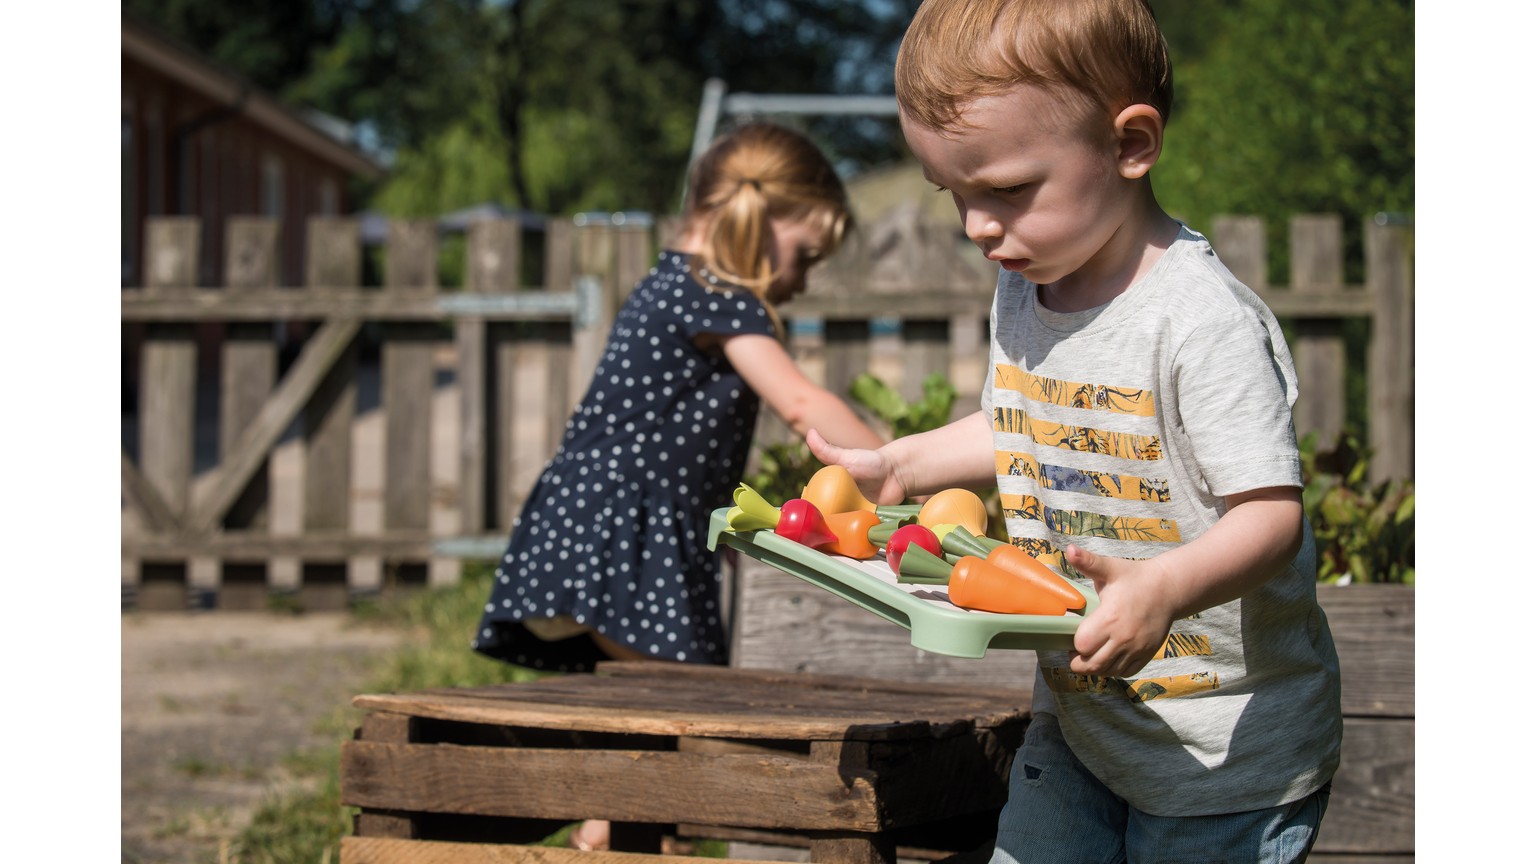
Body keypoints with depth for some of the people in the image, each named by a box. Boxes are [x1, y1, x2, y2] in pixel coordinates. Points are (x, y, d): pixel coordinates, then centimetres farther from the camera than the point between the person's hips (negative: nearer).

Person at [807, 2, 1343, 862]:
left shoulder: (1206, 321, -25)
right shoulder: (1024, 287, 2)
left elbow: (1271, 511, -28)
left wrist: (1162, 590, -45)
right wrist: (900, 467, 11)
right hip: (1079, 710, 7)